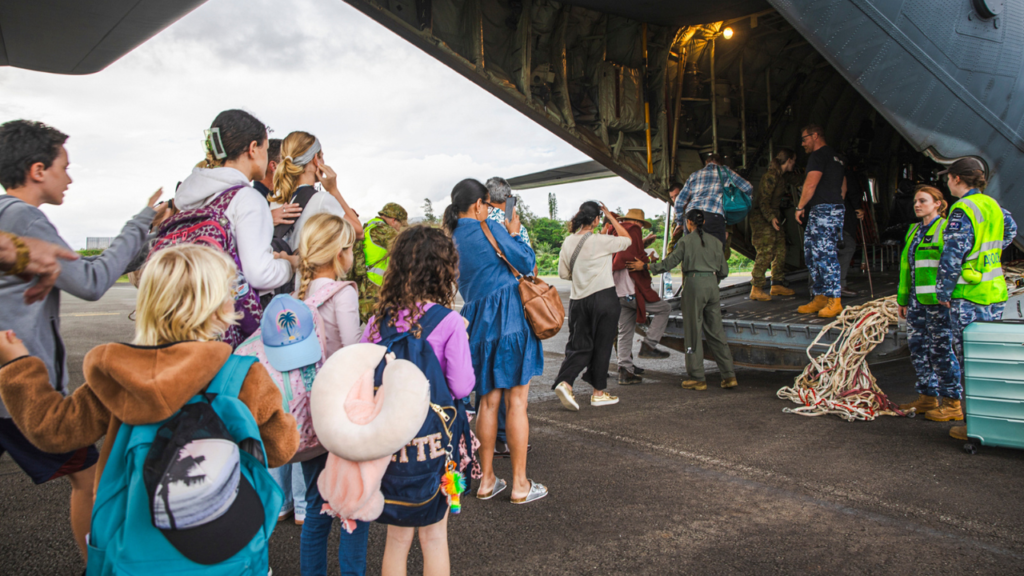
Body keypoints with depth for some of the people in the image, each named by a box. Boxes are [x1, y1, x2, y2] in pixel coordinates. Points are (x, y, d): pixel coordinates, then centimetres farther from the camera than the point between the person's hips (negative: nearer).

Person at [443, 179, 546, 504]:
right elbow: (527, 262, -5)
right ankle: (520, 484, 8)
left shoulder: (451, 239, 8)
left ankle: (486, 480, 20)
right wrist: (514, 233, 11)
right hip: (509, 317, -6)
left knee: (488, 402, 14)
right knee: (516, 402, 1)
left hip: (477, 322, 6)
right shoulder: (488, 229, -9)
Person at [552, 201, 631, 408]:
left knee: (579, 345, 10)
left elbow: (563, 273, 10)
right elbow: (627, 240, 5)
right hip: (604, 298, -5)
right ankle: (598, 393, 14)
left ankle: (564, 382, -9)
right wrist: (611, 217, 9)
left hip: (578, 300, 5)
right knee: (602, 346, 6)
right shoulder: (600, 241, -11)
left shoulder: (568, 242, 4)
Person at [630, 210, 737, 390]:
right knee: (715, 330, 10)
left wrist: (645, 266, 6)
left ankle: (697, 378, 4)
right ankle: (729, 375, 8)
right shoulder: (715, 241, 11)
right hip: (712, 284, 5)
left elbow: (669, 263, -3)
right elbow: (723, 270, 12)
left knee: (693, 331, 2)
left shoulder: (686, 241, -2)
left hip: (694, 283, -5)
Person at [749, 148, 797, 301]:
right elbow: (763, 200, -22)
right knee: (766, 252, -15)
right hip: (761, 218, -10)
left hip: (773, 217, 10)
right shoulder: (771, 176, -16)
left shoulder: (781, 176, 12)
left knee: (780, 250, 9)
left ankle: (776, 285, 17)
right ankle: (756, 289, -14)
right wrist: (771, 217, -29)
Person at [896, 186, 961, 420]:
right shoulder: (914, 231, 16)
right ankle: (927, 397, 22)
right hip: (916, 301, 8)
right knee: (918, 349, 11)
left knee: (940, 350, -2)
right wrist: (903, 299, 17)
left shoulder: (947, 229, -7)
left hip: (938, 301, -8)